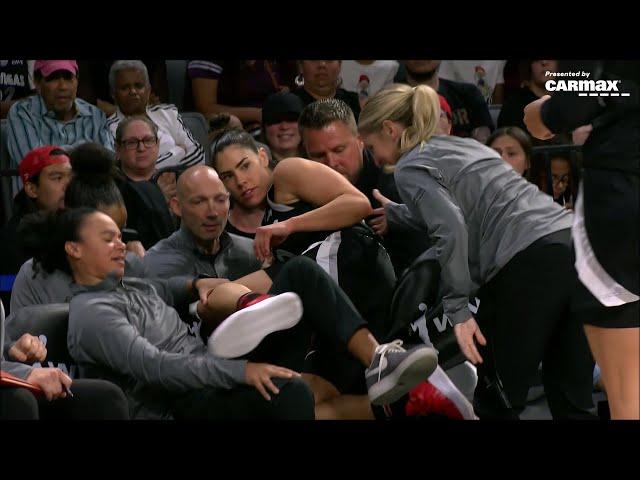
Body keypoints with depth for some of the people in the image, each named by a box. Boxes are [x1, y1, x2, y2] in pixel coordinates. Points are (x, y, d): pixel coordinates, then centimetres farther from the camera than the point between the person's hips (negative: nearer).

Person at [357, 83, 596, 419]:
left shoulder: (410, 168, 4)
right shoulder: (462, 145, 29)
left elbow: (451, 229, -12)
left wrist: (457, 309, -10)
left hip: (528, 261, -8)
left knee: (496, 402, 4)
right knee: (572, 403, 7)